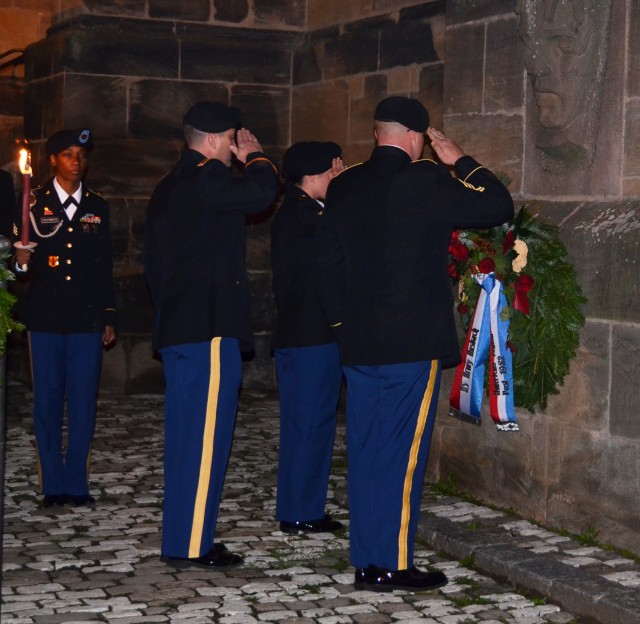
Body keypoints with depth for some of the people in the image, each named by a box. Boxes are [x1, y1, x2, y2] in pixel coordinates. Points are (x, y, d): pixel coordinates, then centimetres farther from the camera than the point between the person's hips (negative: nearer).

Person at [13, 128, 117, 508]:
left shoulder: (98, 207, 11)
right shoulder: (34, 203, 3)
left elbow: (105, 267, 12)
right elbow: (21, 256, 3)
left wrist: (110, 318, 9)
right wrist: (22, 261, -20)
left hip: (87, 318, 2)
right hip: (46, 317, -1)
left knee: (84, 402, 0)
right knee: (48, 400, 2)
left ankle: (77, 483, 9)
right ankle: (53, 484, 9)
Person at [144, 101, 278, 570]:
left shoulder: (170, 186, 18)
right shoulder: (207, 178, -14)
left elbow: (155, 261, 22)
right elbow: (261, 192, -28)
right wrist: (254, 155, -8)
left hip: (178, 325, 10)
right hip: (210, 326, -10)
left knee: (187, 434, 13)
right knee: (205, 437, -6)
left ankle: (182, 539, 19)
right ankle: (191, 546, -3)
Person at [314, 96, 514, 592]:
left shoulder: (343, 186, 8)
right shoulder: (425, 180, -11)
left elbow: (327, 260, 13)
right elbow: (498, 207, -7)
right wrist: (459, 160, 4)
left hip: (359, 344, 6)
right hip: (414, 344, -6)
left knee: (365, 452, 10)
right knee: (402, 454, -1)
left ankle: (366, 561, 15)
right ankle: (394, 565, 3)